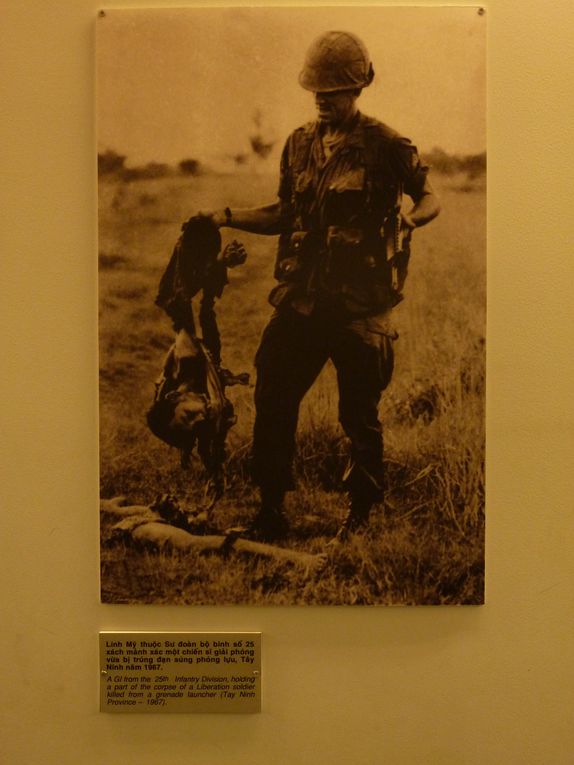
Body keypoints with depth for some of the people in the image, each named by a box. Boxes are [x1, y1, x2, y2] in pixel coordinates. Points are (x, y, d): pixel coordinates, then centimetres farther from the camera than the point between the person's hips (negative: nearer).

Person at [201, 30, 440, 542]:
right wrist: (227, 217, 8)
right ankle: (271, 510, 20)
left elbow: (431, 198, 5)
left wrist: (407, 220, -18)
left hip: (360, 305, -4)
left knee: (360, 416, 6)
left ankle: (361, 513, 26)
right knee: (272, 403, 4)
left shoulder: (385, 146, -2)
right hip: (300, 298, 5)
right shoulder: (299, 144, 13)